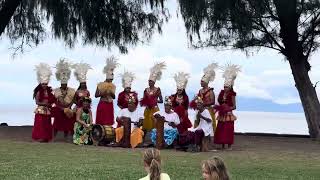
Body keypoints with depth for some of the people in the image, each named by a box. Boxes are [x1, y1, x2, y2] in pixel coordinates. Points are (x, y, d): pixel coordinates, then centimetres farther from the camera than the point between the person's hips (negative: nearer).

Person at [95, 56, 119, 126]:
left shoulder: (113, 86, 7)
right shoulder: (100, 84, -2)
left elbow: (114, 97, 8)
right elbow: (96, 95, -2)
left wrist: (112, 93, -12)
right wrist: (102, 94, -17)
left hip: (109, 106, 3)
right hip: (102, 105, -3)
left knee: (109, 122, 3)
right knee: (101, 122, -2)